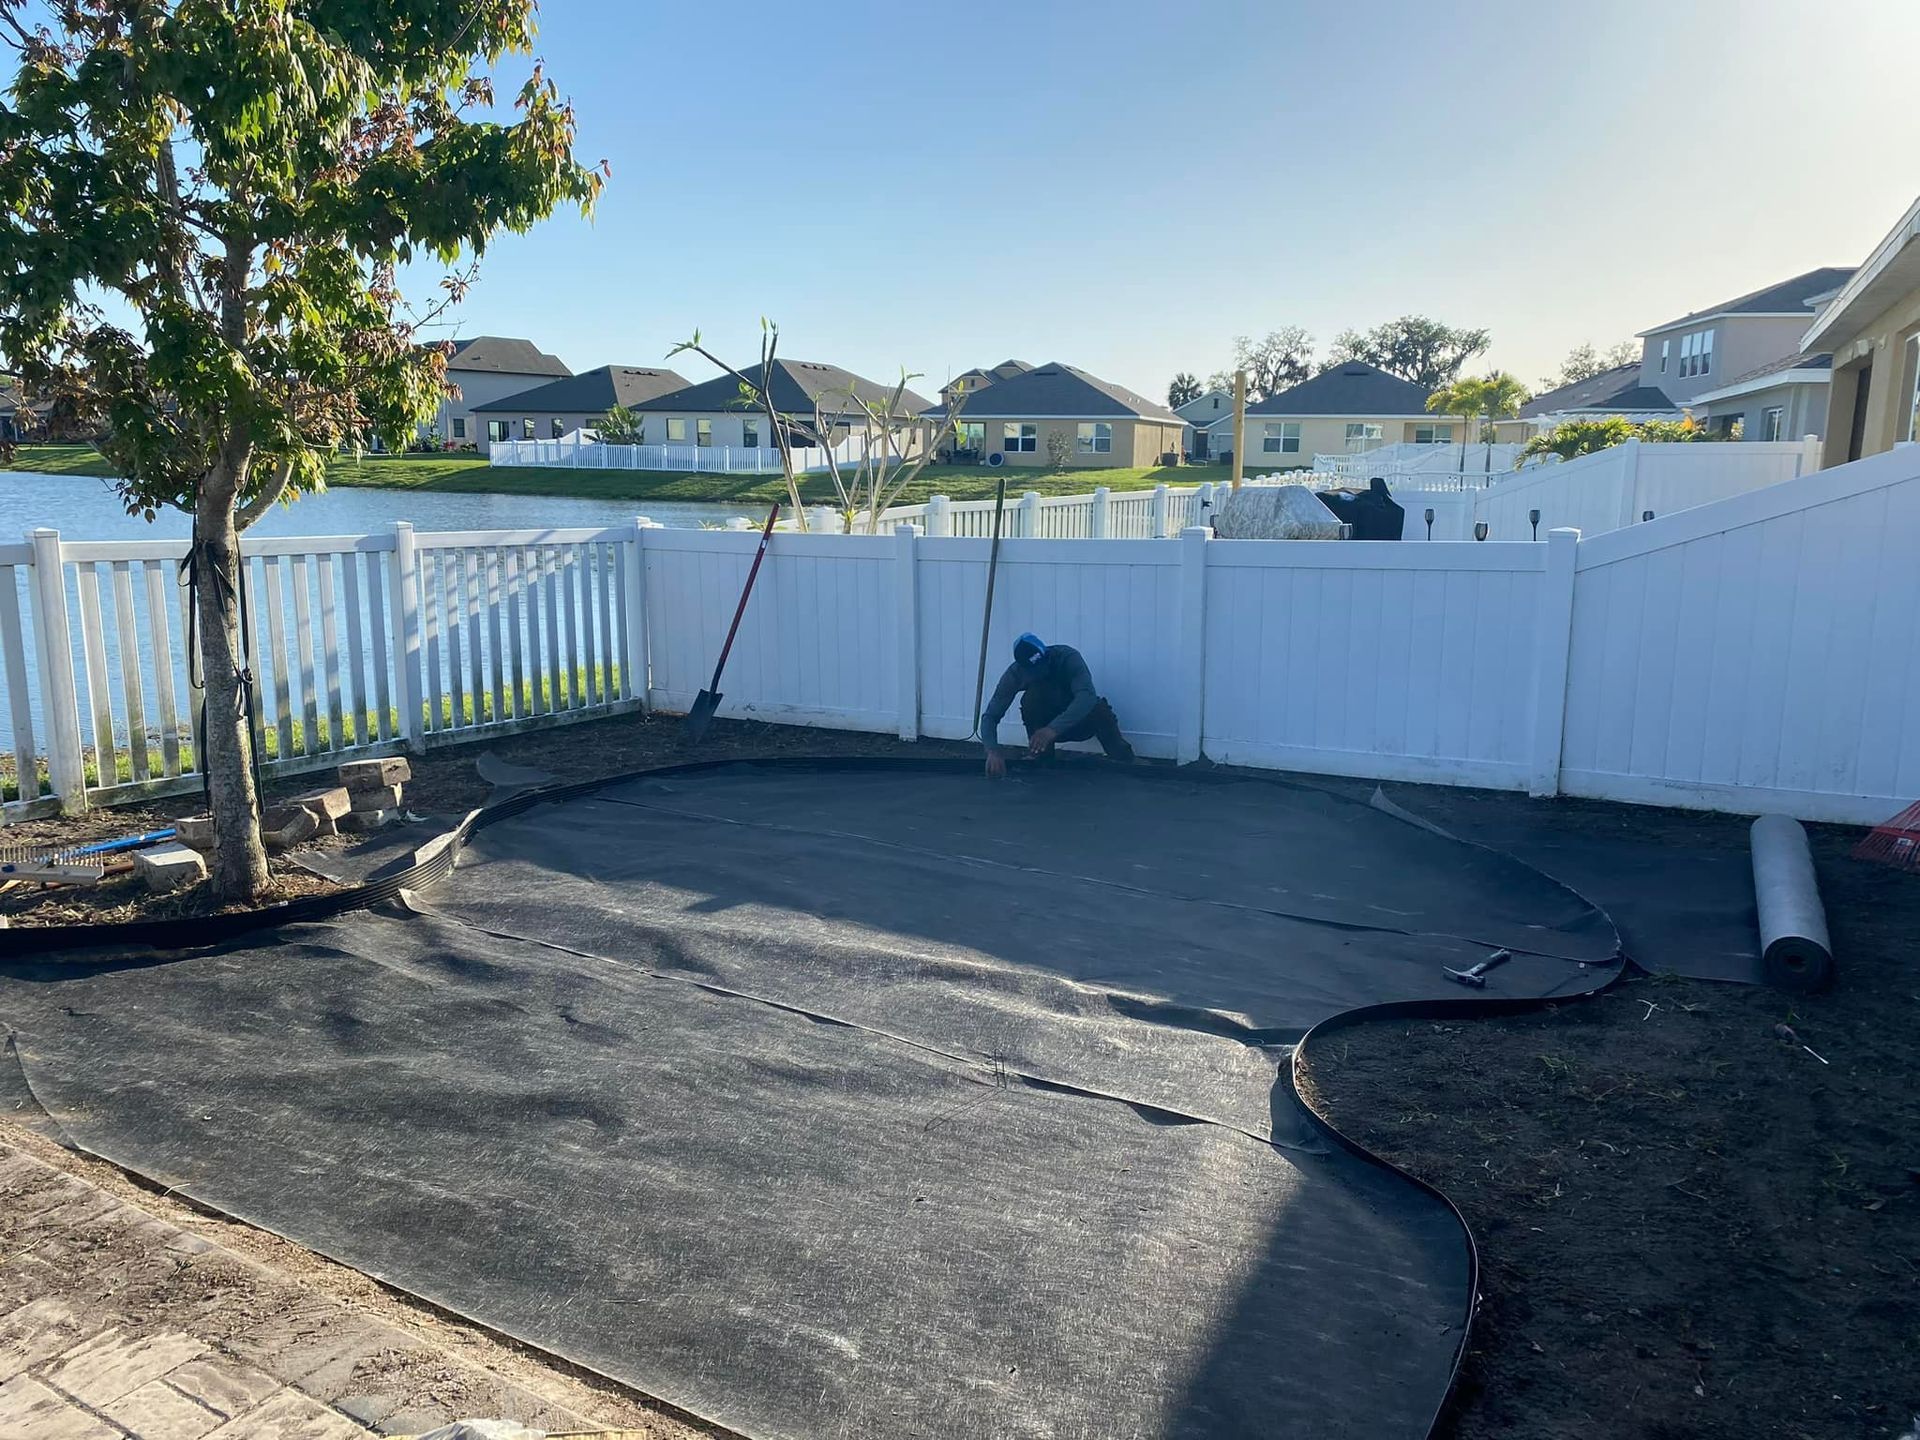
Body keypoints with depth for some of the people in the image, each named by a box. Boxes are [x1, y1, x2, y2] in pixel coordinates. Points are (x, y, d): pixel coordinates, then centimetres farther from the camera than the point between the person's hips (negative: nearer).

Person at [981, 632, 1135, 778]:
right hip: (1046, 724, 1)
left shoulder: (1068, 657, -29)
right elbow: (990, 716, -23)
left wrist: (1054, 729, -56)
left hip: (1079, 719, -1)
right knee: (1031, 697, -30)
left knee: (1099, 710, -35)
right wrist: (993, 751, -42)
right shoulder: (1015, 673, -22)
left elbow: (1087, 695, -44)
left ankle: (1124, 765, -17)